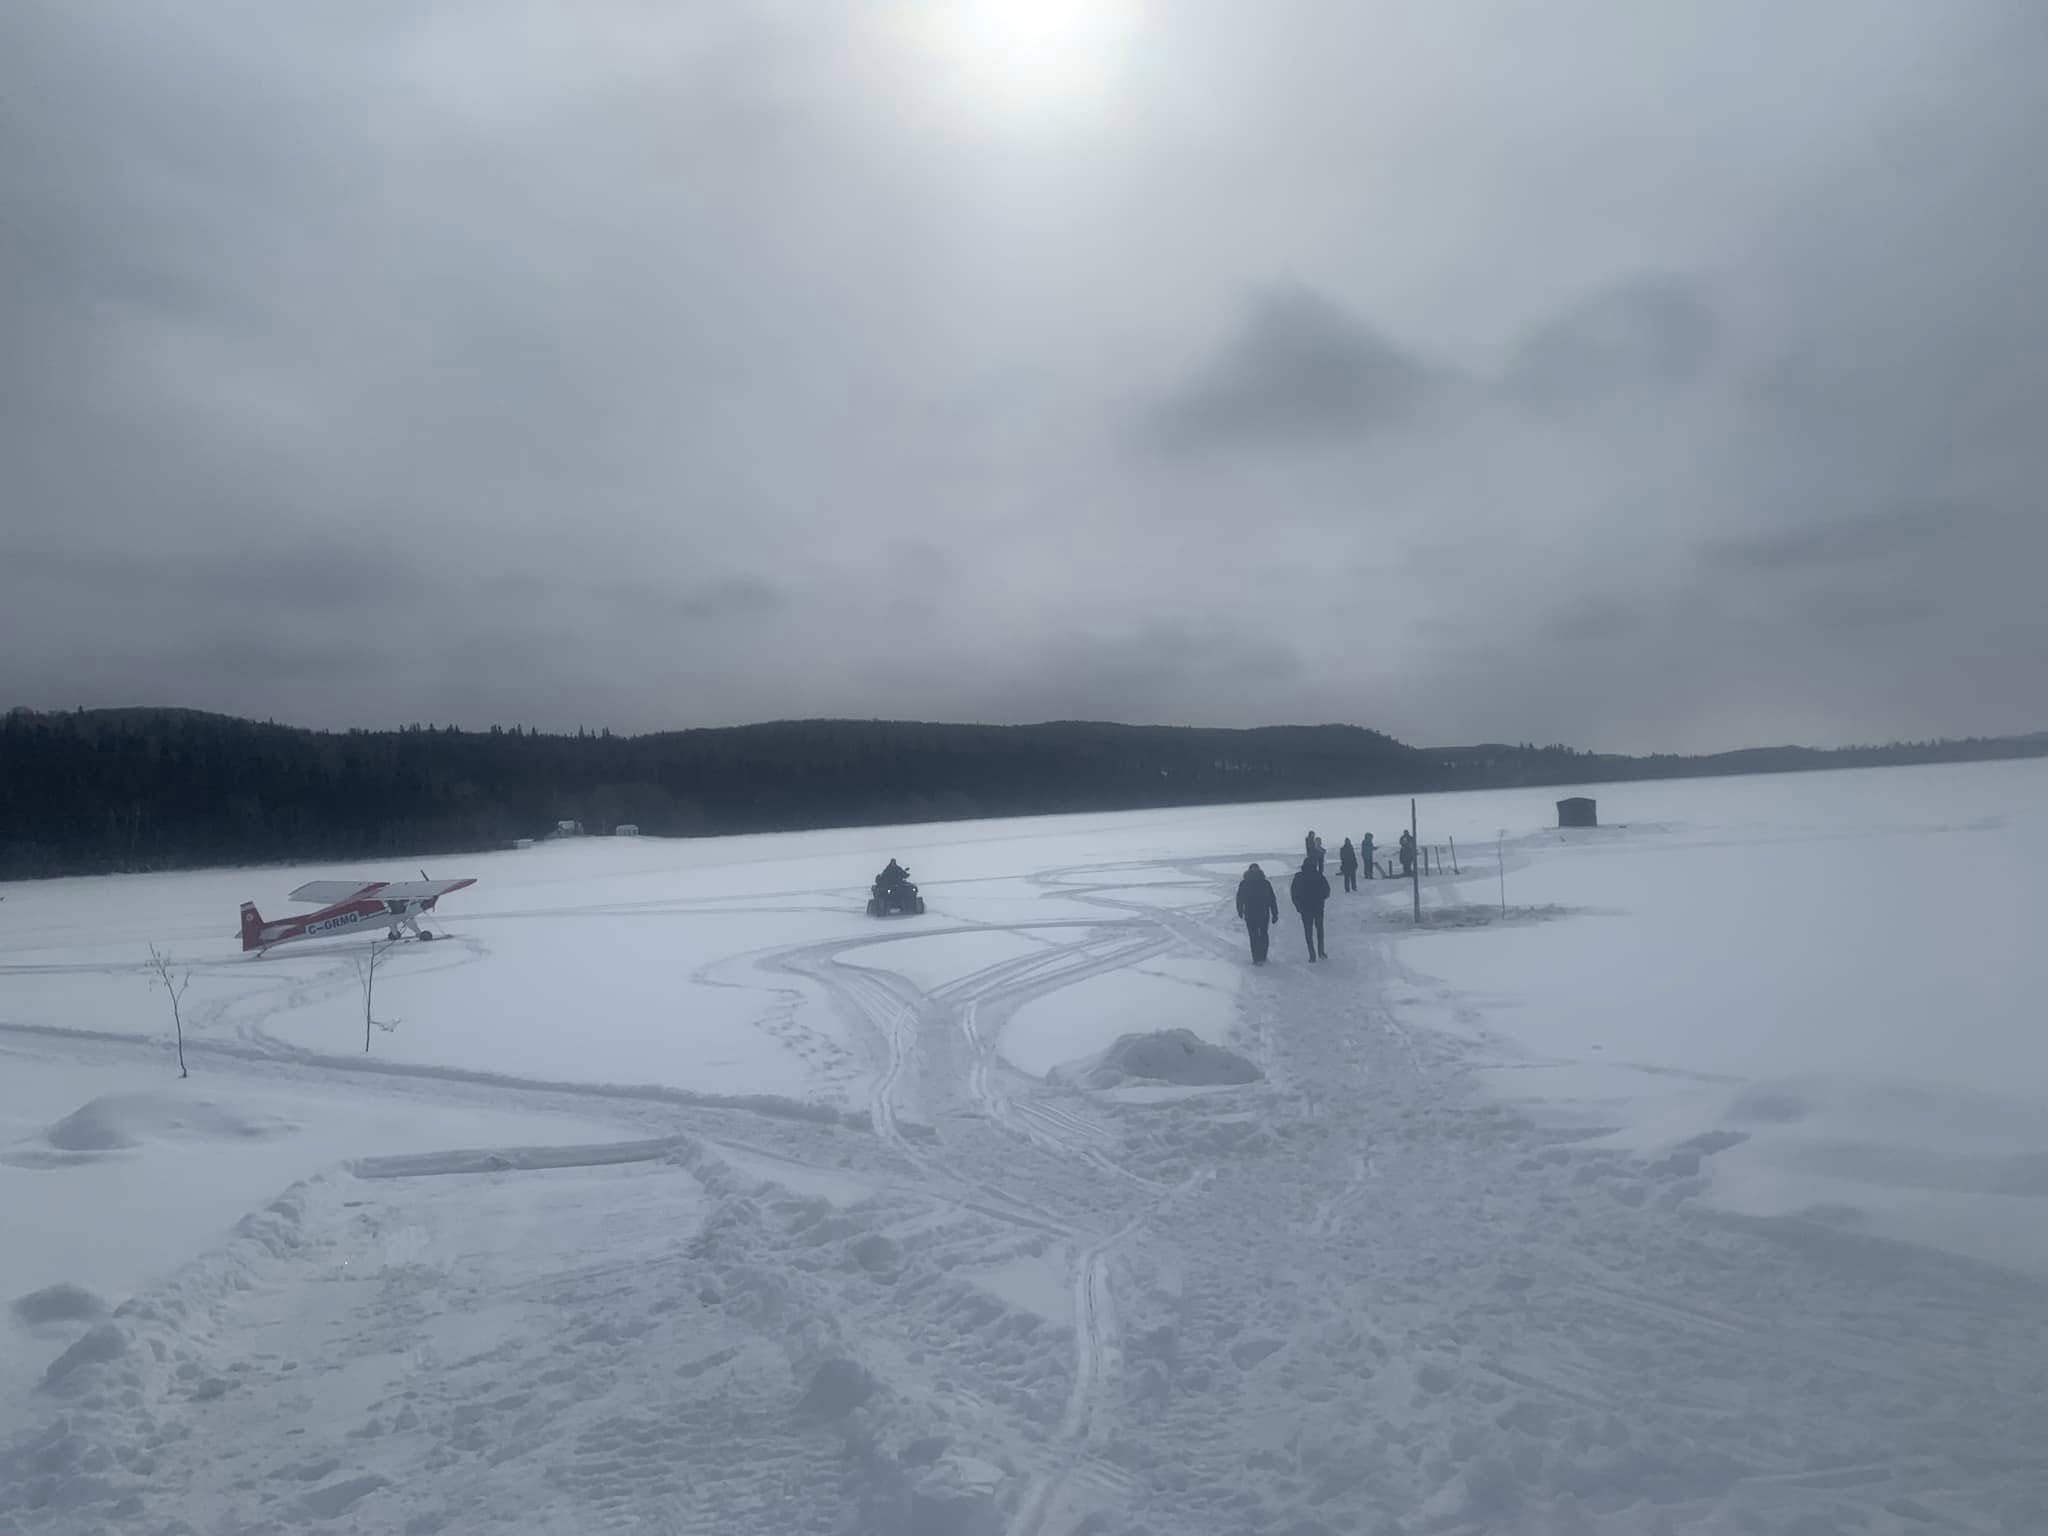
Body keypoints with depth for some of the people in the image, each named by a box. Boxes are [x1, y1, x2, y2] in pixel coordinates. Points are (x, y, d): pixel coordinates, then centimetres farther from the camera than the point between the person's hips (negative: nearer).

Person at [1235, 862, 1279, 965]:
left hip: (1250, 915, -1)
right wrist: (1274, 914, 5)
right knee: (1263, 935, 18)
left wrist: (1240, 912, 16)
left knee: (1254, 937, 7)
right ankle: (1262, 957, 17)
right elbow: (1272, 900, -1)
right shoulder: (1266, 883, -2)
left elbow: (1239, 899, 2)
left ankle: (1257, 959, 3)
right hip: (1264, 915, 1)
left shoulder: (1243, 884, -2)